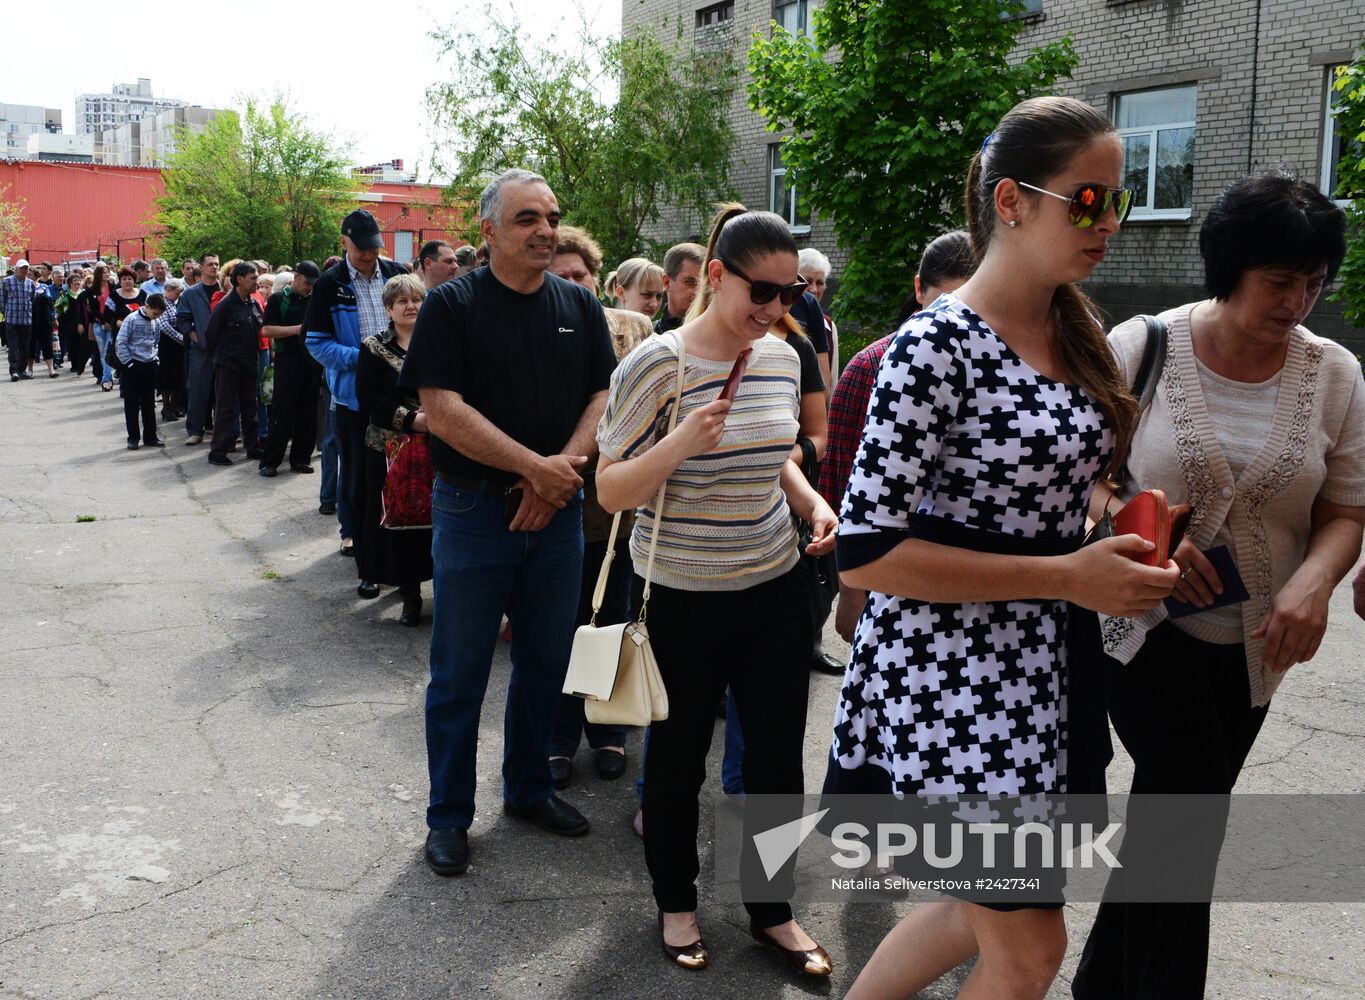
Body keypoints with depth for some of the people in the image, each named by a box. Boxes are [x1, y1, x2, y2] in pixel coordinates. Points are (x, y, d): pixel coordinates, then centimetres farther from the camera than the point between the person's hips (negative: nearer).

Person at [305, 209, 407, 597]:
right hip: (355, 395, -2)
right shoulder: (330, 285, -3)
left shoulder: (397, 275, 5)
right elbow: (317, 343, -4)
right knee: (359, 483, 4)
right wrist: (359, 357, -18)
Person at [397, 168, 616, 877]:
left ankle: (528, 789, 34)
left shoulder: (579, 306, 7)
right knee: (459, 673, 6)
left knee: (545, 663, 15)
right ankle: (449, 815, 21)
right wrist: (536, 466, -18)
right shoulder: (452, 306, -6)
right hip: (473, 512, -4)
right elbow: (443, 411, -15)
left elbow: (605, 396, 2)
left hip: (557, 512, 4)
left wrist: (562, 471, -14)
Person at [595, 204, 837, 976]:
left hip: (775, 591, 5)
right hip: (683, 599, -5)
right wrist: (681, 443, -29)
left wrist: (813, 502, -1)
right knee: (679, 760, 13)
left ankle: (773, 911, 32)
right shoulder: (656, 365, -16)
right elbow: (611, 492, -13)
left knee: (779, 759, 12)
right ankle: (676, 902, 36)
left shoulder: (784, 358, 2)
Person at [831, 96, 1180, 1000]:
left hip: (1038, 667, 8)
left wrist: (1122, 550, 3)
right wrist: (1067, 576, -22)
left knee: (989, 913, 21)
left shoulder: (1075, 333, 7)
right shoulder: (939, 342, -19)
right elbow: (865, 551, -22)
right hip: (946, 676, -8)